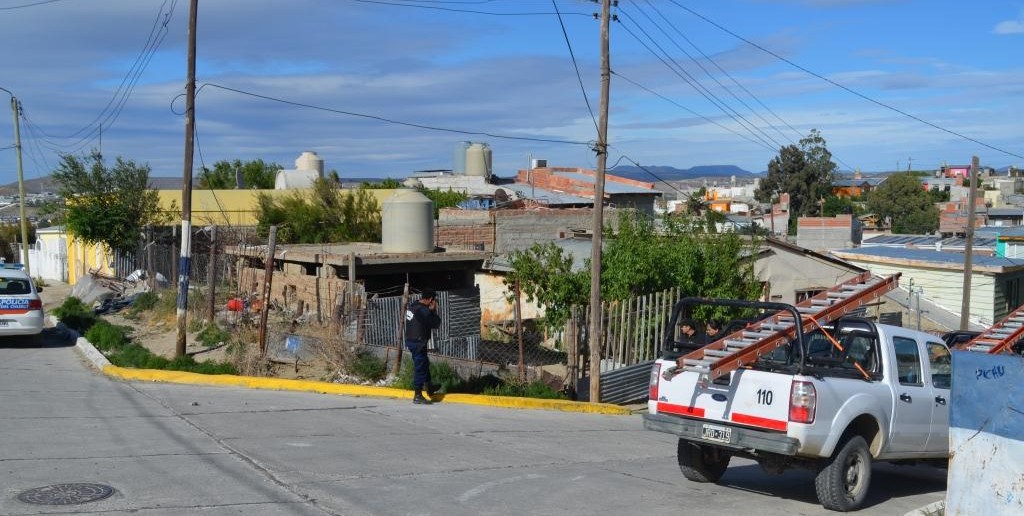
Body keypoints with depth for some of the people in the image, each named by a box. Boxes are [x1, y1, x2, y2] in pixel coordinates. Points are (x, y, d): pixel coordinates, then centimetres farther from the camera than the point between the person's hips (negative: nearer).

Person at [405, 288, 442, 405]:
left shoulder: (412, 306, 5)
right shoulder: (424, 310, -22)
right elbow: (436, 323, -14)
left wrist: (430, 311, 4)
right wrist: (433, 310, -4)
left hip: (410, 341, 9)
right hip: (418, 343, -9)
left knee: (424, 363, 24)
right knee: (420, 368, -1)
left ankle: (429, 386, 40)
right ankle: (418, 396, 5)